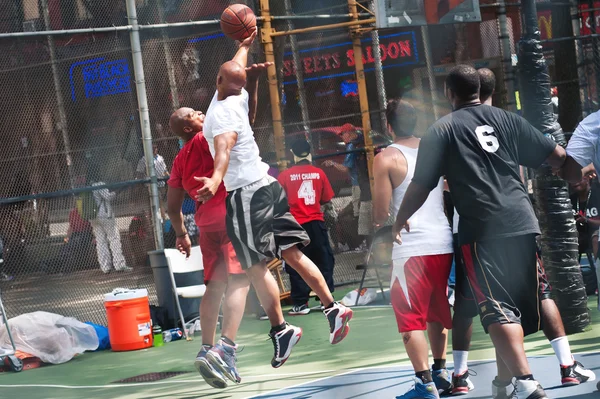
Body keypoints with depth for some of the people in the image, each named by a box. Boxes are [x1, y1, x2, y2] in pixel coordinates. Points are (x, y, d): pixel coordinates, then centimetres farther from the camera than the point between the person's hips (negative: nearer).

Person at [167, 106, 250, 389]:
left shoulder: (180, 160, 18)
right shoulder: (206, 139, 0)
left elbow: (172, 206, 21)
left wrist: (181, 233, 31)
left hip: (206, 223, 7)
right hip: (230, 215, -7)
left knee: (214, 286, 10)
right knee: (238, 282, -13)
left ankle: (207, 350, -1)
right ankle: (226, 348, -28)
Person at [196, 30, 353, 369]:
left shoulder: (222, 108, -17)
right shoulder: (239, 97, 7)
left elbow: (224, 145, -37)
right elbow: (236, 72, 31)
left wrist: (216, 179, -53)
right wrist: (246, 44, 47)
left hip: (246, 192, -9)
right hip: (266, 185, 9)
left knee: (256, 265, -5)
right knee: (292, 253, 10)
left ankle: (281, 330, -5)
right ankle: (333, 309, 9)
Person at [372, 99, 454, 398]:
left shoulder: (386, 159, -7)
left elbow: (380, 214, -9)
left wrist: (381, 216, 12)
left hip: (412, 247, -6)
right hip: (443, 243, 6)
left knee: (411, 318, 0)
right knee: (437, 312, 22)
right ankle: (440, 372, 29)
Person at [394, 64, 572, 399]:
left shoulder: (442, 130, 2)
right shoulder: (506, 119, 12)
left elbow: (421, 185, -1)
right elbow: (557, 156, 12)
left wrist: (400, 221, 15)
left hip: (483, 230, -4)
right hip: (522, 223, 4)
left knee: (498, 309, -9)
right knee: (516, 306, 15)